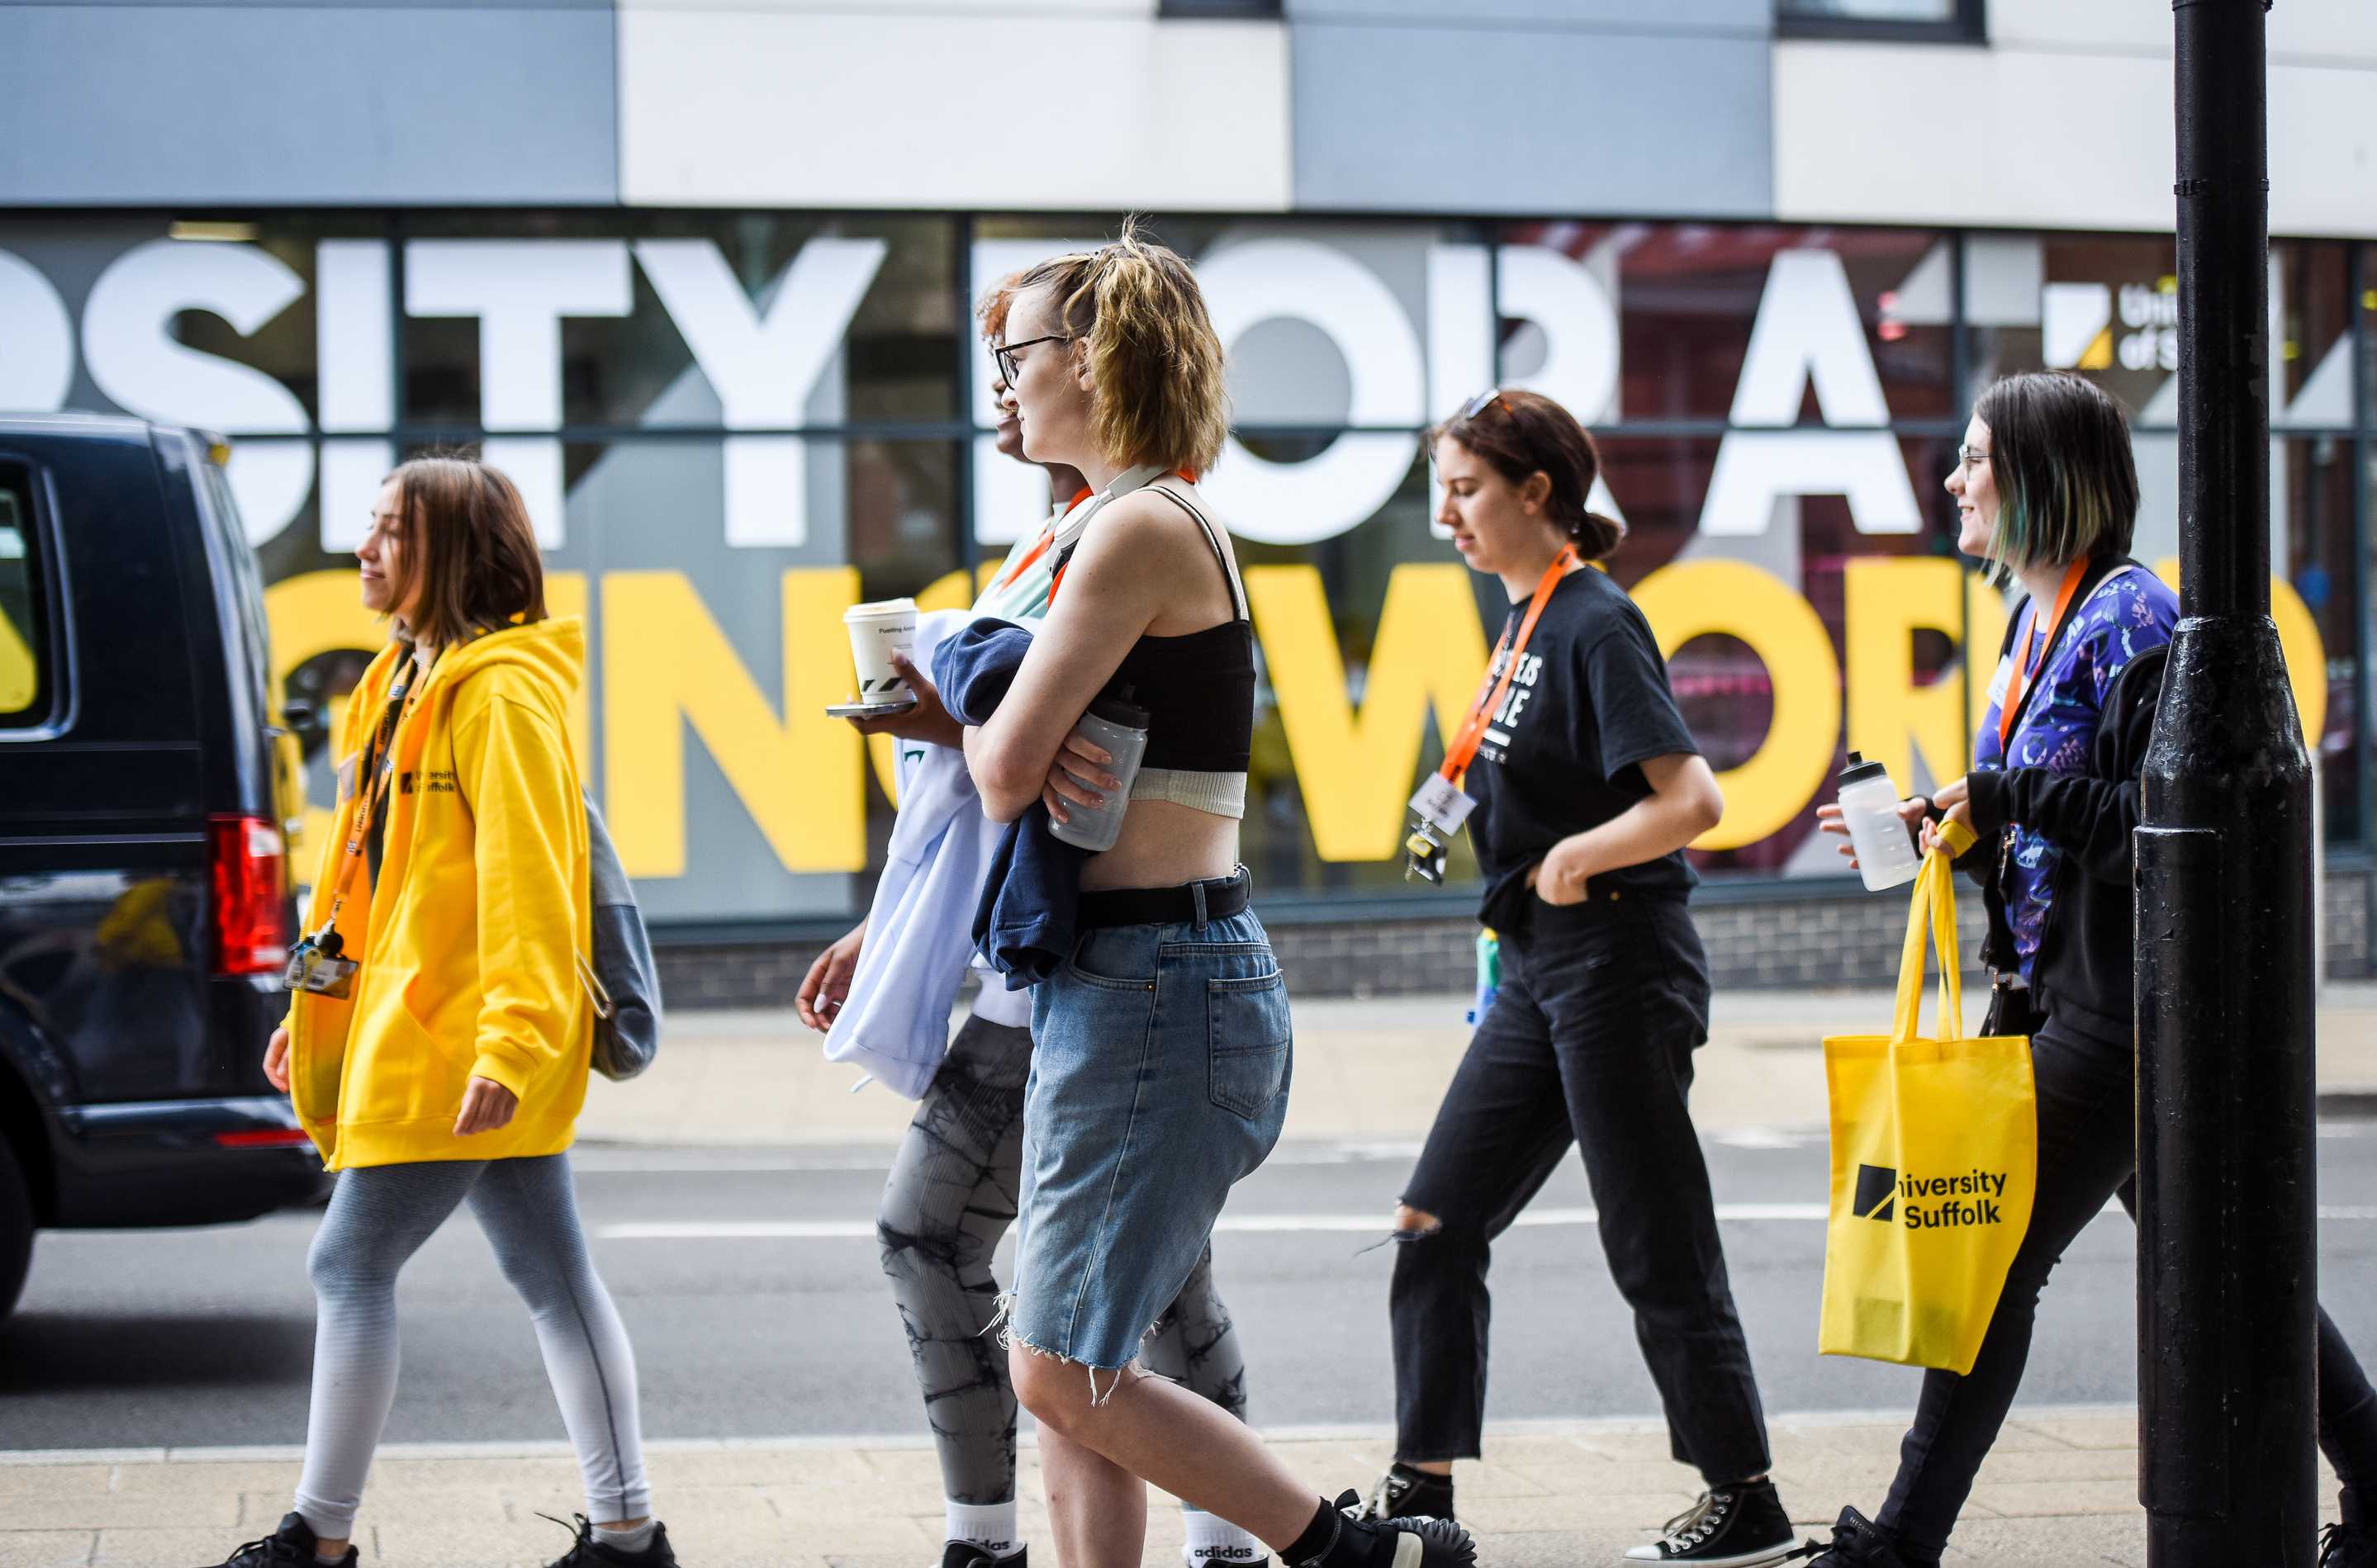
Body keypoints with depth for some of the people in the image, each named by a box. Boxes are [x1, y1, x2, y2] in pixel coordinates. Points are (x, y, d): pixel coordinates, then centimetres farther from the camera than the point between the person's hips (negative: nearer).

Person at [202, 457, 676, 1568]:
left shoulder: (500, 695, -13)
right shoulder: (411, 682, 17)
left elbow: (526, 881, -20)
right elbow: (376, 871, 23)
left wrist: (508, 1039, -26)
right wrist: (316, 1009, 22)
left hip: (455, 1045, -10)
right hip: (414, 1029, 10)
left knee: (350, 1267, -4)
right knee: (549, 1276, 7)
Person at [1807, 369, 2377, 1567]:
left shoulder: (2132, 623, -15)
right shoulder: (2040, 621, 14)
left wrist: (2013, 798, -22)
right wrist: (1951, 829, 6)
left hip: (2126, 1008, -10)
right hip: (2055, 995, 10)